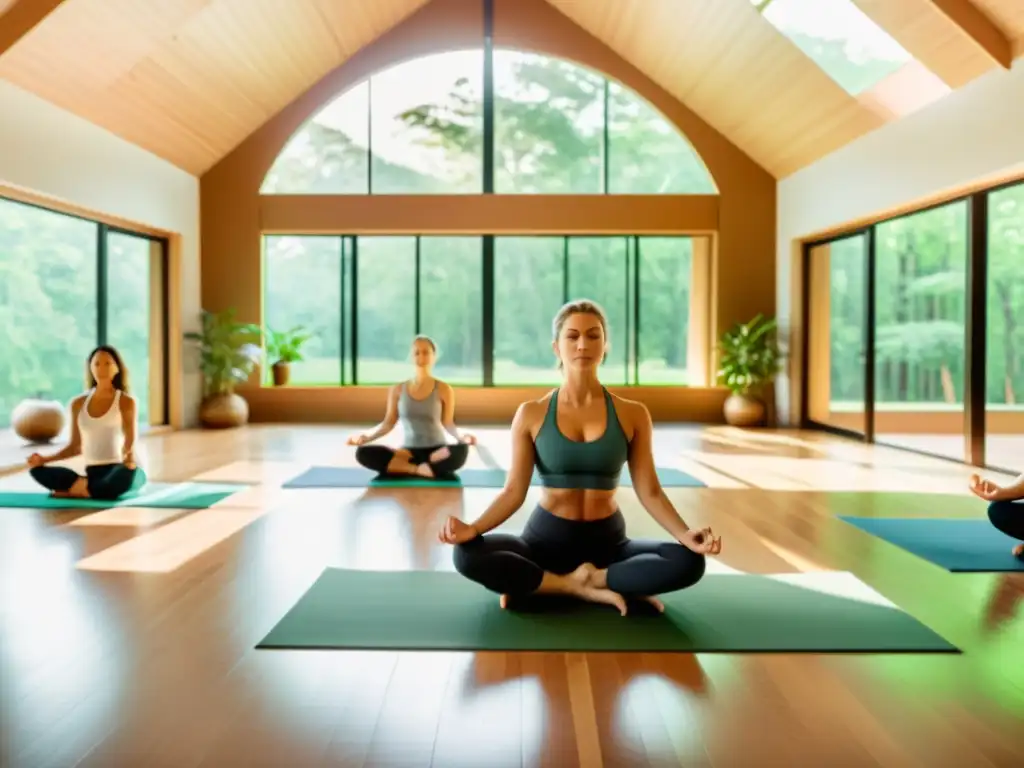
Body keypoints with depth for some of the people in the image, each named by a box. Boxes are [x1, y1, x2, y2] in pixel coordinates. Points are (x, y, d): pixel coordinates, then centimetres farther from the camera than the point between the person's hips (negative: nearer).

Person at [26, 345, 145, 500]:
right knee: (38, 470, -18)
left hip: (119, 469, -4)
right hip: (93, 473, 4)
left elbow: (130, 442, -11)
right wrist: (44, 459, 2)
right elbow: (75, 446, 17)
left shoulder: (125, 401, -2)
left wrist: (129, 457, -34)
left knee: (126, 474, -41)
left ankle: (80, 490, -20)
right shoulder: (78, 404, 11)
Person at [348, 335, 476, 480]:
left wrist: (461, 436, -18)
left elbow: (448, 423, 3)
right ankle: (420, 470, -27)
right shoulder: (397, 390, 6)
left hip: (437, 451, -2)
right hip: (408, 451, 2)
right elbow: (388, 423, 9)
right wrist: (366, 436, -7)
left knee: (460, 451, -39)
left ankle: (400, 468, -29)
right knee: (363, 453, -25)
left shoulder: (444, 389, 0)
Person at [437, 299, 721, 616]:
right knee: (467, 555, -28)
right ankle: (587, 589, -20)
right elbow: (514, 491, -6)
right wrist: (472, 528, -24)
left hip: (607, 539, 1)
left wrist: (685, 535, -21)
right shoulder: (531, 414, -3)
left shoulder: (632, 414, -1)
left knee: (689, 562, -27)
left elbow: (649, 491, -3)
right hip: (546, 536, 0)